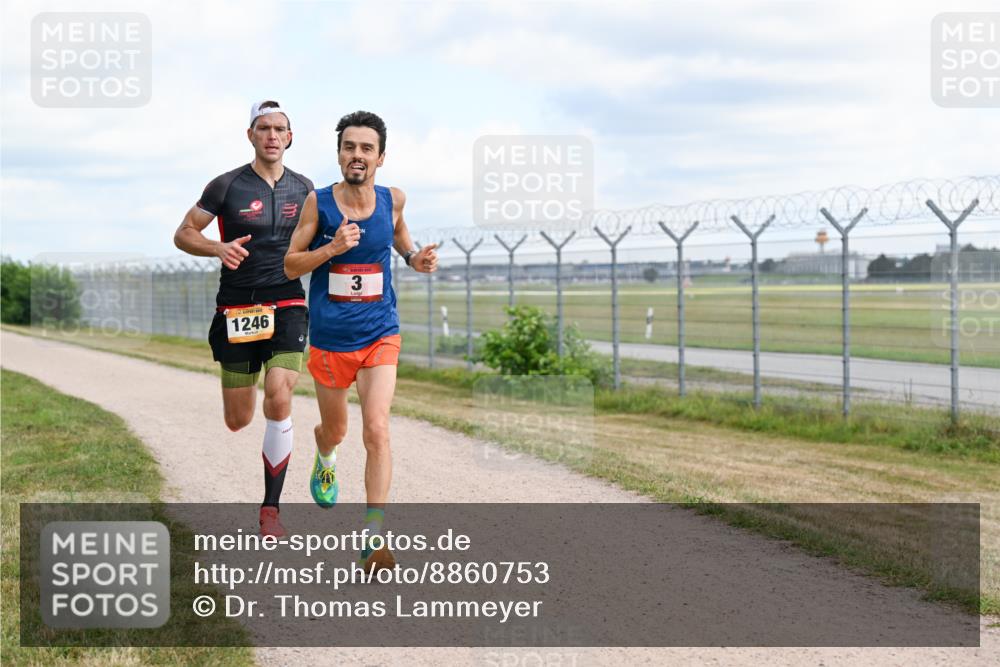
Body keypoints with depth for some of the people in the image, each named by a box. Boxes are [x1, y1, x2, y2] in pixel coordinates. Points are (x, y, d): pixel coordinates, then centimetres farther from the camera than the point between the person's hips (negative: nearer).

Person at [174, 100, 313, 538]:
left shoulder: (303, 189, 8)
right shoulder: (227, 186, -2)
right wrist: (219, 248, -17)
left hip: (287, 306, 1)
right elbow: (183, 234, 2)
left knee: (279, 402, -18)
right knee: (238, 422, 2)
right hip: (236, 307, -1)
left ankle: (271, 509, -7)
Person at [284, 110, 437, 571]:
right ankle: (325, 462, 57)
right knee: (334, 430, 18)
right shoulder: (318, 202, -9)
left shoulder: (392, 200, -2)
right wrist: (333, 248, -22)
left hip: (380, 337, 0)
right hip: (329, 338, 0)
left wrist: (414, 258, 1)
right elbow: (289, 266, -6)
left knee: (377, 431, -16)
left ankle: (374, 539, -14)